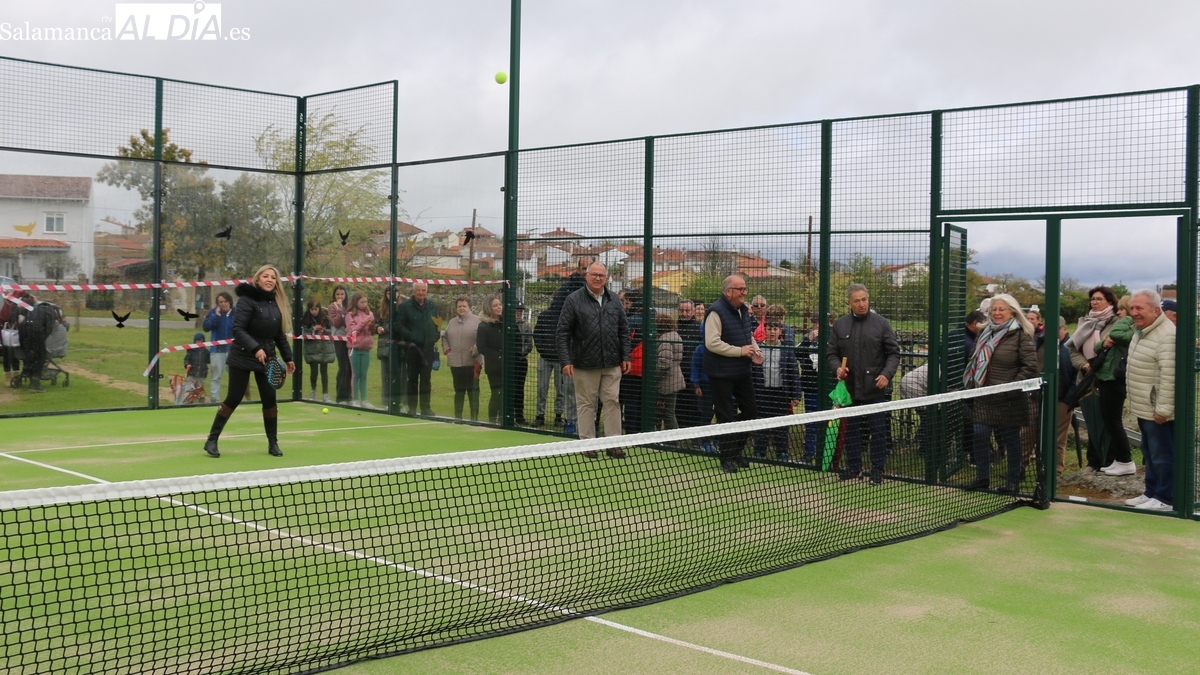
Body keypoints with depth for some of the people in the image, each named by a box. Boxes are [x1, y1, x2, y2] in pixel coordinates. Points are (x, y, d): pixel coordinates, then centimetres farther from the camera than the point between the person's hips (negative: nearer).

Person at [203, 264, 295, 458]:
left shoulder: (277, 303, 7)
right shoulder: (247, 299, -12)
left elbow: (280, 335, 14)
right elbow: (238, 329, -19)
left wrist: (288, 357, 12)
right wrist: (255, 348, -29)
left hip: (267, 358, 5)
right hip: (242, 357, -5)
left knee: (269, 398, 2)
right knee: (234, 398, -2)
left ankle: (273, 443, 14)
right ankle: (212, 440, 10)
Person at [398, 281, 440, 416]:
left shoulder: (432, 306, 9)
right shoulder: (405, 306, -5)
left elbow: (437, 324, 14)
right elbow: (400, 326, -7)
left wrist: (435, 338, 1)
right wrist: (411, 337, -15)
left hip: (429, 348, 3)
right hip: (413, 348, -3)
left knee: (426, 378, 7)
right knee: (412, 378, 4)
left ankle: (425, 407, 12)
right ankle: (412, 407, 10)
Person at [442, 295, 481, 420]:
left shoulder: (477, 321, -4)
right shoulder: (452, 322, 14)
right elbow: (444, 337, 23)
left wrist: (476, 351, -14)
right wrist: (447, 350, 10)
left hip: (472, 362, -4)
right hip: (455, 362, 4)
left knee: (473, 390, 0)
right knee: (459, 390, 12)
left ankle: (474, 417, 5)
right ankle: (457, 416, 19)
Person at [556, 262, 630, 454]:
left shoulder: (614, 300, 9)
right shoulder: (574, 300, -3)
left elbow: (624, 330, 13)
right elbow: (562, 332, -4)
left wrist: (625, 356, 6)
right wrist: (566, 361, -10)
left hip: (612, 364, 3)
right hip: (585, 364, -3)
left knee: (612, 402, 3)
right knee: (586, 404, 5)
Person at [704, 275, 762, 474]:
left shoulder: (744, 310, 9)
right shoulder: (716, 312, -18)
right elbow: (712, 343, -25)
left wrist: (755, 350, 2)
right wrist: (740, 351, -23)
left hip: (742, 372, 8)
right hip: (721, 374, -8)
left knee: (750, 411, 13)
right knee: (726, 417, 1)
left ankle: (735, 451, 27)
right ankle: (726, 458, 13)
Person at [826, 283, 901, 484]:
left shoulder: (881, 324, 0)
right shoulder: (840, 325, 7)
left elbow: (894, 352, 1)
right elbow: (831, 352, 11)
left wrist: (887, 374, -13)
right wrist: (837, 368, -9)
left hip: (875, 389, -2)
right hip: (850, 387, 2)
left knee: (878, 430, 3)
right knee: (851, 430, 10)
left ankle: (877, 469, 13)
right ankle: (853, 466, 23)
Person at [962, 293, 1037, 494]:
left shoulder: (1021, 336, -7)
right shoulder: (984, 333, 12)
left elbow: (1030, 367, -11)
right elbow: (974, 360, 22)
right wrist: (972, 383, 9)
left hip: (1009, 400, -5)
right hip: (984, 398, 5)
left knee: (1011, 439, 5)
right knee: (980, 436, 3)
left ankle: (1013, 481, 15)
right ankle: (982, 478, 16)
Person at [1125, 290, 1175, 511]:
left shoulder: (1166, 336, -21)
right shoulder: (1141, 331, 12)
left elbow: (1169, 376, -25)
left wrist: (1163, 409, -25)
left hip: (1158, 411, -10)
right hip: (1143, 409, 10)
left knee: (1162, 455, -1)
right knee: (1149, 452, 19)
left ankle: (1166, 499, 8)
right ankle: (1151, 493, 29)